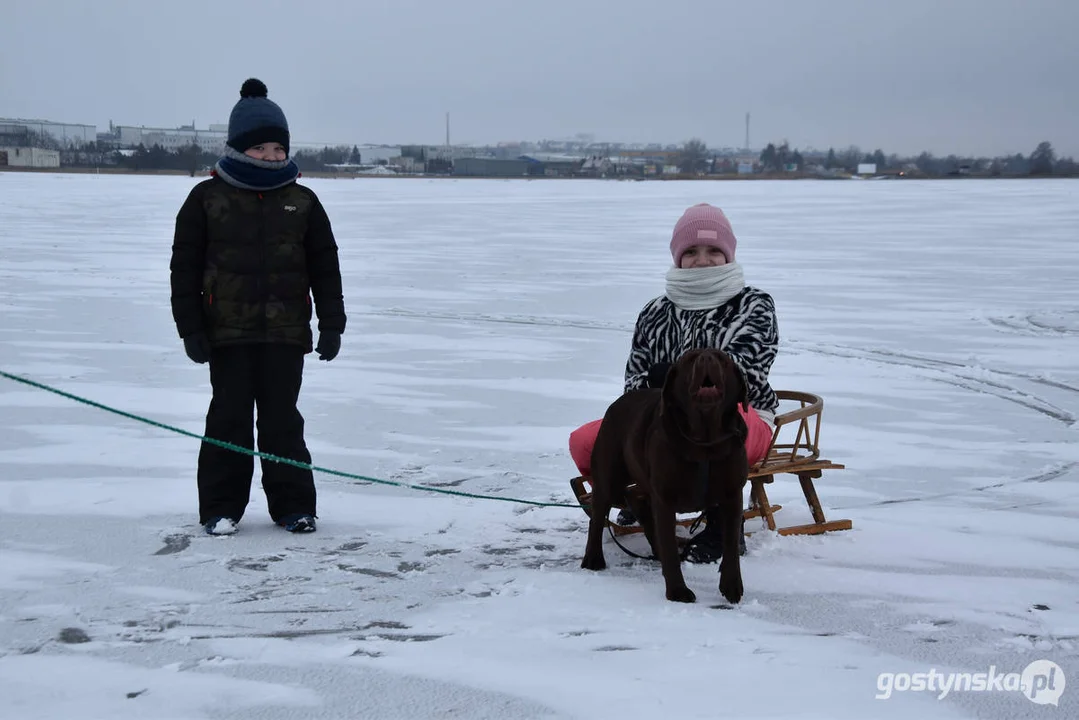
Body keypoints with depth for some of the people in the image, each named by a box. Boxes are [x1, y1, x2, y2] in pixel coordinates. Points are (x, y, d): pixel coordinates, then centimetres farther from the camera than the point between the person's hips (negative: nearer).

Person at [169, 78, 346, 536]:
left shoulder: (302, 202, 6)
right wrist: (190, 327, -4)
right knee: (229, 418, 4)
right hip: (227, 331, -1)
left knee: (282, 420, 5)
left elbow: (325, 267, 9)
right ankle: (221, 507, 14)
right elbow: (185, 266, 1)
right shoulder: (208, 198, 0)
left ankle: (293, 505, 14)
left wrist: (332, 323, 3)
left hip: (286, 332, 1)